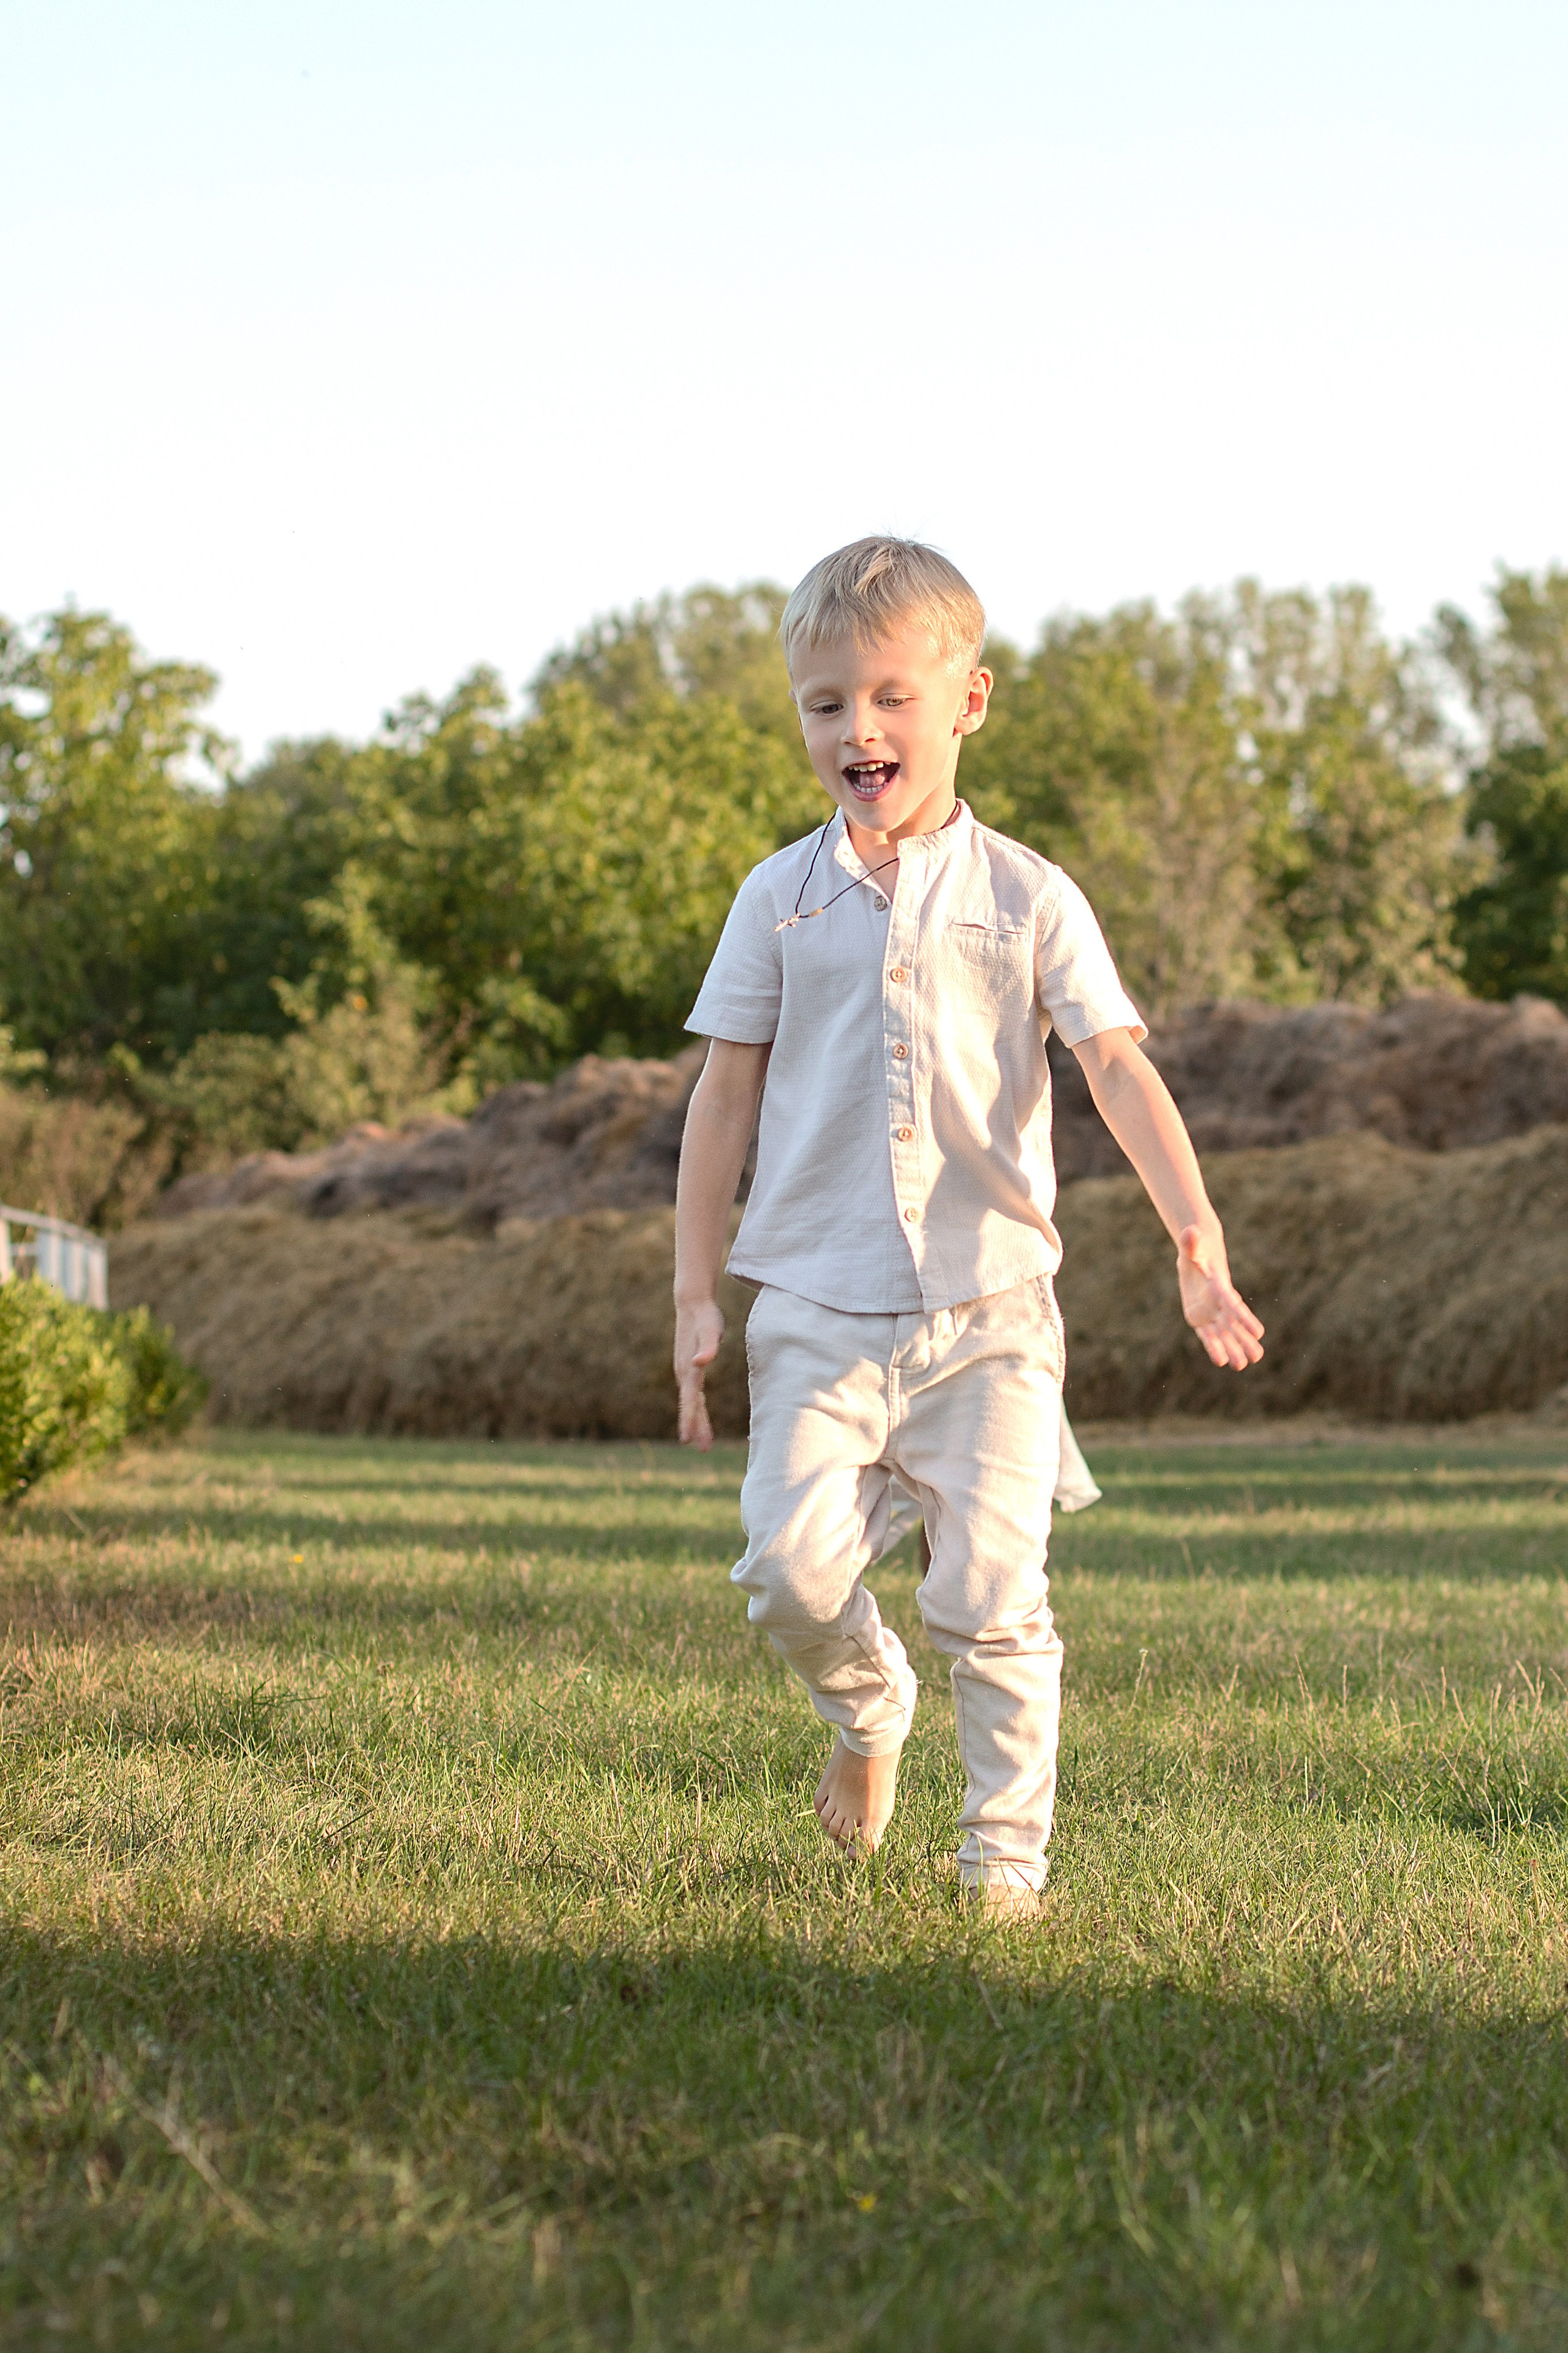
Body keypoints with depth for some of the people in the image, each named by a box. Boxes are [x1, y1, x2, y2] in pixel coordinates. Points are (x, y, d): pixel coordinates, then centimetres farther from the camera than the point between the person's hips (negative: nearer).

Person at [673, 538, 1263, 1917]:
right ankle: (866, 1707, 20)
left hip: (988, 1310, -1)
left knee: (993, 1595, -5)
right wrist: (697, 1293, 7)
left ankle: (1007, 1853, 7)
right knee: (794, 1570, -12)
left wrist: (1198, 1236, -16)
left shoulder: (1028, 901, 3)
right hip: (817, 1306, 1)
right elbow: (727, 1096, 10)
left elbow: (1118, 1070, -3)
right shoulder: (782, 901, 7)